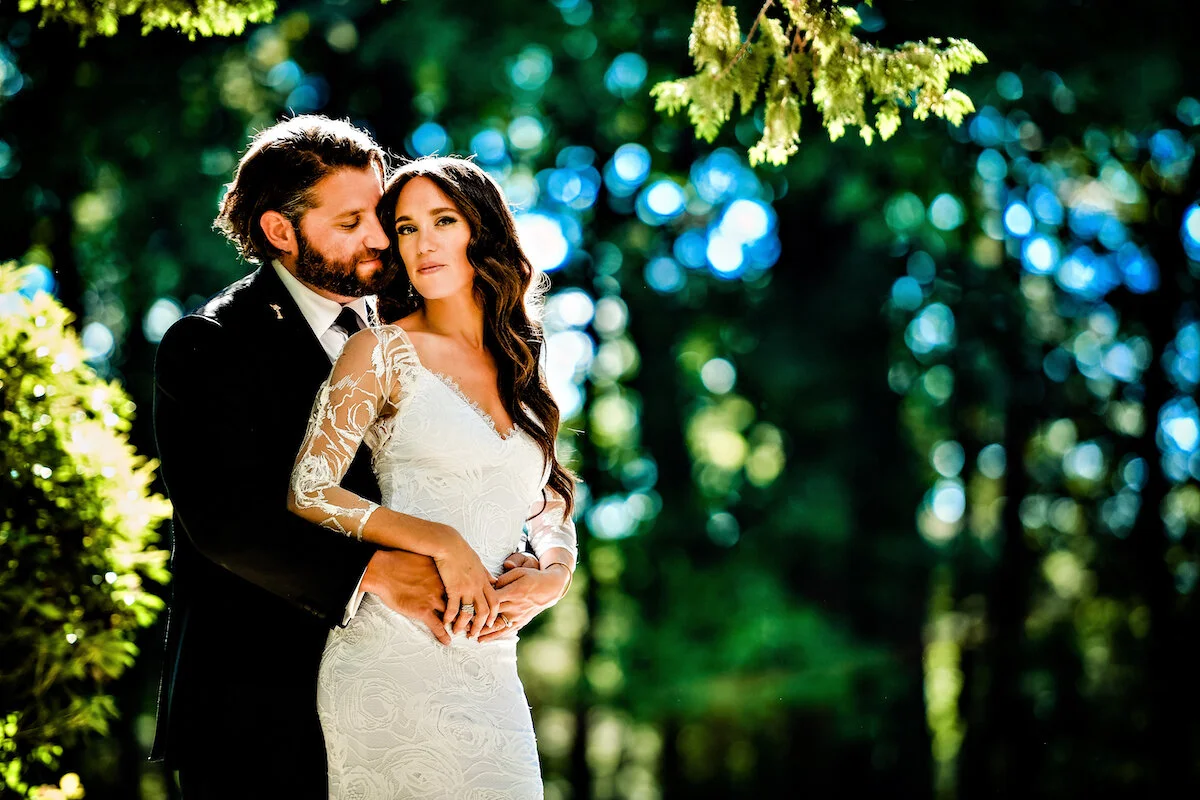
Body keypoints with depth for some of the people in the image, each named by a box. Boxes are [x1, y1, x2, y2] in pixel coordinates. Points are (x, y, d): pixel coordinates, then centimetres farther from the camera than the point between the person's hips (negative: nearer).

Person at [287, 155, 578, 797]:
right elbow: (308, 493, -8)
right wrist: (442, 543, -16)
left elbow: (555, 526, 18)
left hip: (491, 667, 5)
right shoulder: (383, 352, 1)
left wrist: (546, 582, -4)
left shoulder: (522, 372, 15)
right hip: (395, 659, -5)